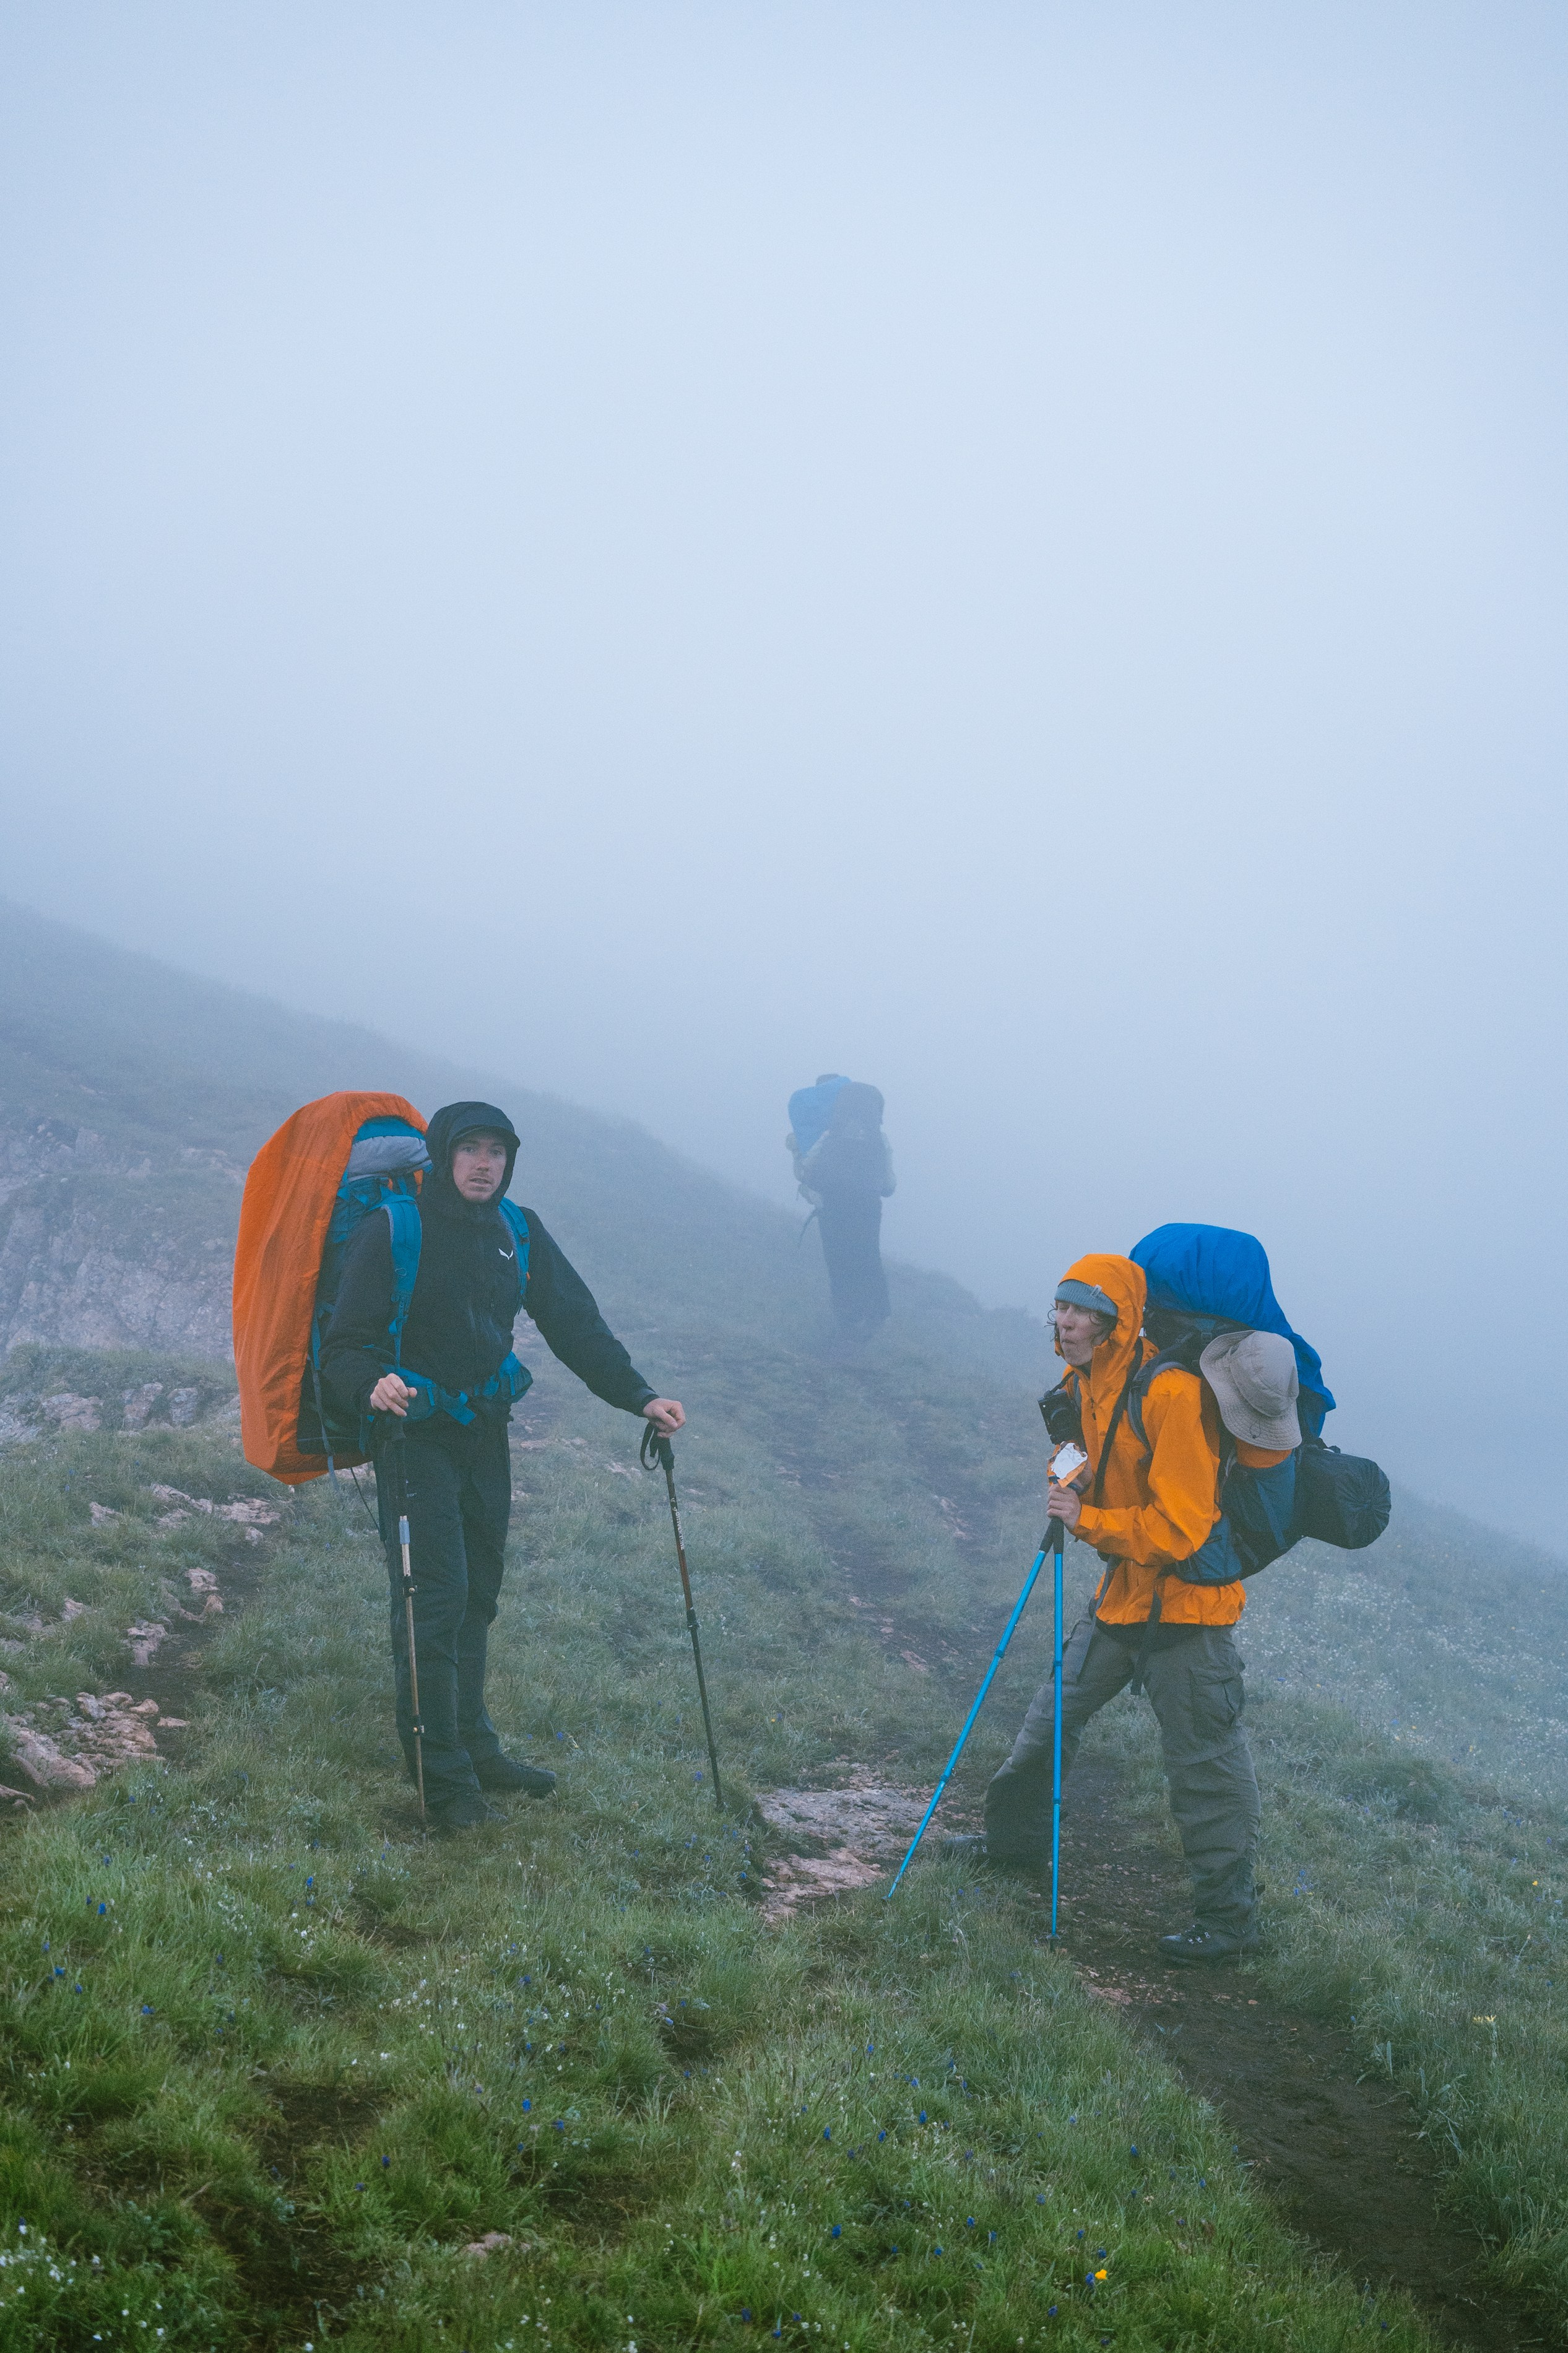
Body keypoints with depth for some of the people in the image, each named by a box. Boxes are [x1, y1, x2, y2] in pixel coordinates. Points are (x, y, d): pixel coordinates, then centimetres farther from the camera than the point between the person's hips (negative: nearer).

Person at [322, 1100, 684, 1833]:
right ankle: (443, 1778, -1)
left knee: (477, 1594, 13)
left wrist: (638, 1396, -3)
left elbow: (575, 1323, 7)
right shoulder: (394, 1233, -11)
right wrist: (373, 1385, -35)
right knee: (437, 1599, -10)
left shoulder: (518, 1233, 6)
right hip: (417, 1437, -6)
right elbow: (345, 1344, -13)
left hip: (485, 1437, 6)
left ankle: (473, 1747, 26)